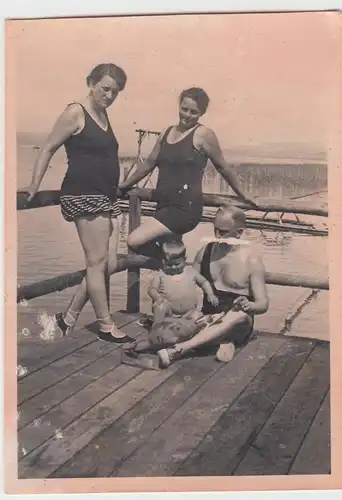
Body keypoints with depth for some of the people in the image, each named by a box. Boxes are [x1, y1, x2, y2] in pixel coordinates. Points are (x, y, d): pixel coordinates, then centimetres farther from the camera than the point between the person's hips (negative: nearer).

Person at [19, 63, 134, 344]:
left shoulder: (103, 114, 17)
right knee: (98, 262, -6)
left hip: (106, 197, 9)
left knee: (103, 263, 6)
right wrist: (35, 186, -9)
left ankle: (68, 319, 15)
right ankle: (107, 327, 4)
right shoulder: (75, 113, -7)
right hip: (84, 195, -9)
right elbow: (49, 149, -6)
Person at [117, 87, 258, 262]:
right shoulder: (167, 133, 14)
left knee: (135, 241, -19)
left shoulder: (203, 134, -6)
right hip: (165, 206, 7)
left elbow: (223, 167, 3)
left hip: (186, 208, -7)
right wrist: (123, 185, 29)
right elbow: (149, 163, 24)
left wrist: (243, 195, 11)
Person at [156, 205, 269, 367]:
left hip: (236, 325, -4)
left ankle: (177, 350, -50)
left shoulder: (251, 259, -8)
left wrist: (249, 306, -32)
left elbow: (263, 304, -8)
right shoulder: (206, 250, 5)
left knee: (240, 315, -40)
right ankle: (224, 341, -25)